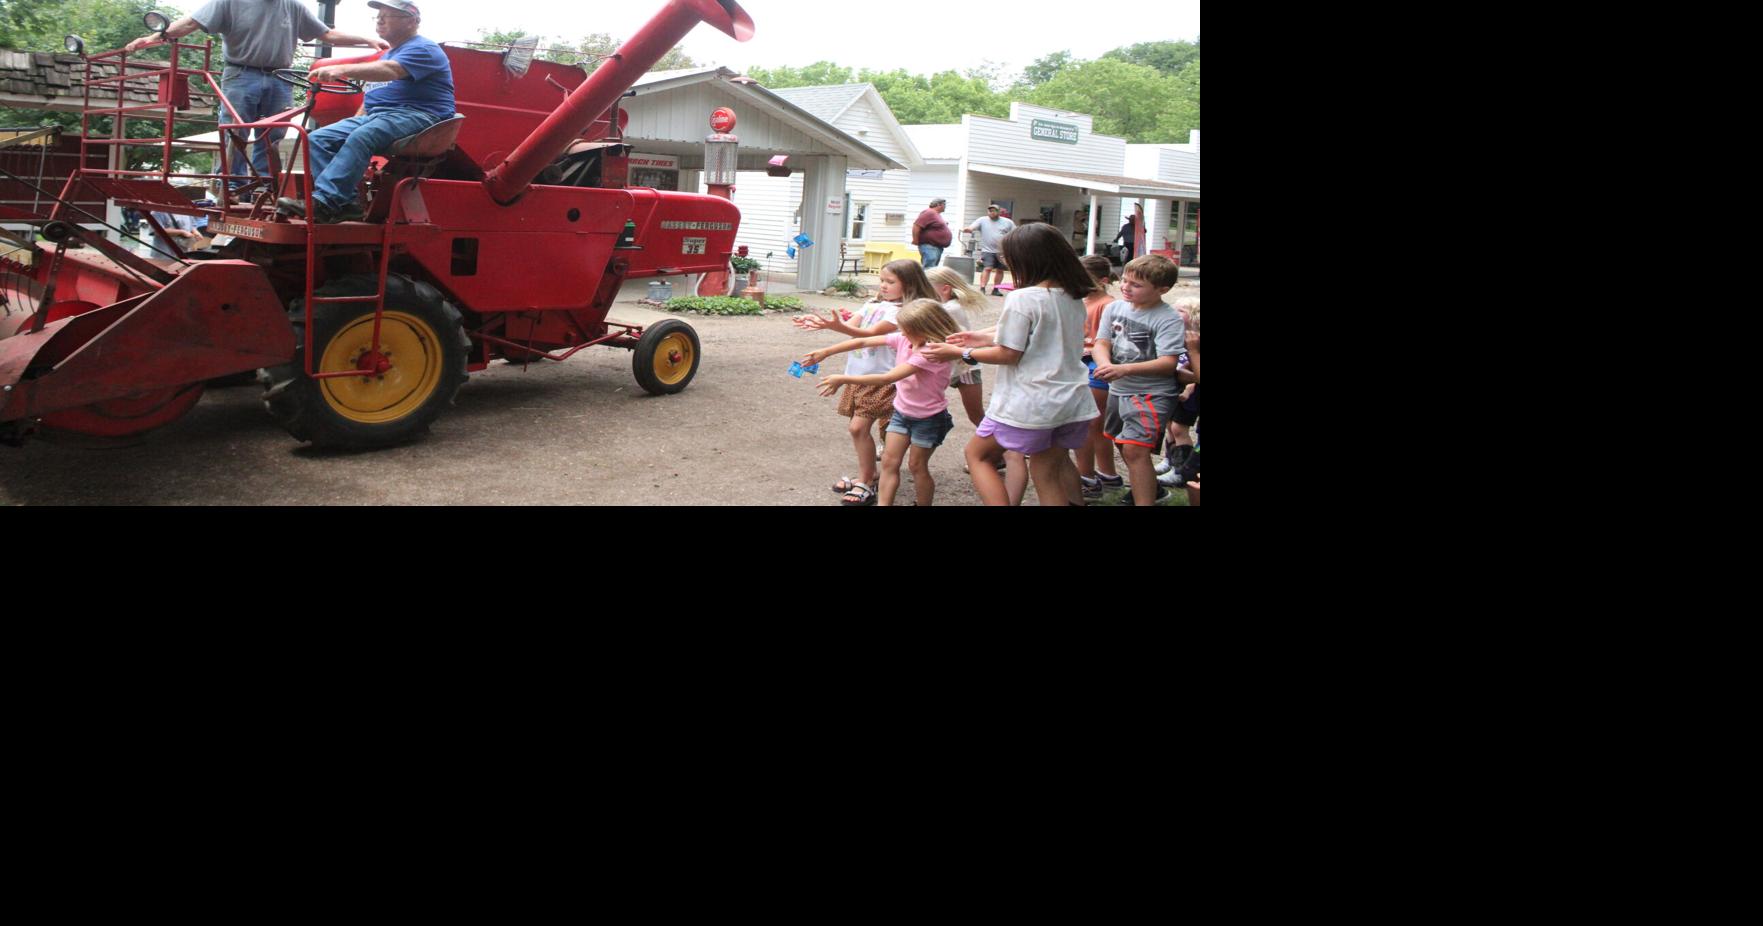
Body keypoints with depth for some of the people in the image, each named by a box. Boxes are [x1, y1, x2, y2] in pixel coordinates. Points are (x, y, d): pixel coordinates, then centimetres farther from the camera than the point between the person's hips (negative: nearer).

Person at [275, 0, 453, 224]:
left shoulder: (423, 50, -3)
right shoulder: (388, 54, 29)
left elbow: (390, 70, -24)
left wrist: (343, 70, -35)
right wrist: (353, 123, 18)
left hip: (415, 115, -10)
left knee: (361, 137, -36)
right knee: (319, 139, -7)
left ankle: (323, 202, -42)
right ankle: (345, 203, -21)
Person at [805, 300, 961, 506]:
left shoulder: (932, 354, -31)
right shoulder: (903, 339, -10)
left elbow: (887, 378, -35)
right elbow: (864, 342, -7)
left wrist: (843, 379, -34)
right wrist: (826, 352, -11)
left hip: (928, 418, -7)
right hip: (902, 412, 7)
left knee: (917, 466, 5)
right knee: (889, 461, 3)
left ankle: (924, 504, 23)